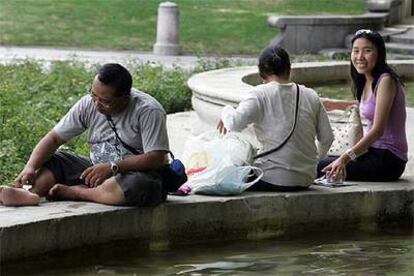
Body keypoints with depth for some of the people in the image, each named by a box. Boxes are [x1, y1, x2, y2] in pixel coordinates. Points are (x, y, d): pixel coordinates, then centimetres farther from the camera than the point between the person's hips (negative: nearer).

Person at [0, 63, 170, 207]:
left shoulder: (148, 111, -18)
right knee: (49, 159, -7)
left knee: (138, 185, -40)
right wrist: (31, 167, -21)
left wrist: (112, 167, -32)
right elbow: (54, 138, -4)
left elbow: (156, 159, -24)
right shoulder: (88, 105, -4)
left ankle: (71, 192, -27)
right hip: (99, 171, 5)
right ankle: (31, 193, -37)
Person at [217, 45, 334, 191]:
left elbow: (236, 123, -21)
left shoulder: (260, 94, -8)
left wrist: (226, 111, 2)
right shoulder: (310, 95, 6)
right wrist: (318, 158, 28)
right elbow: (327, 137, 8)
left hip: (274, 180, -6)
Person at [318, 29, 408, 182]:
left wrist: (345, 158, -33)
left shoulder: (386, 81, -17)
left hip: (389, 160, -9)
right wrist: (334, 104, 33)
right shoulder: (366, 81, 10)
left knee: (321, 168, -18)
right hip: (374, 152, 9)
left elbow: (378, 130, -25)